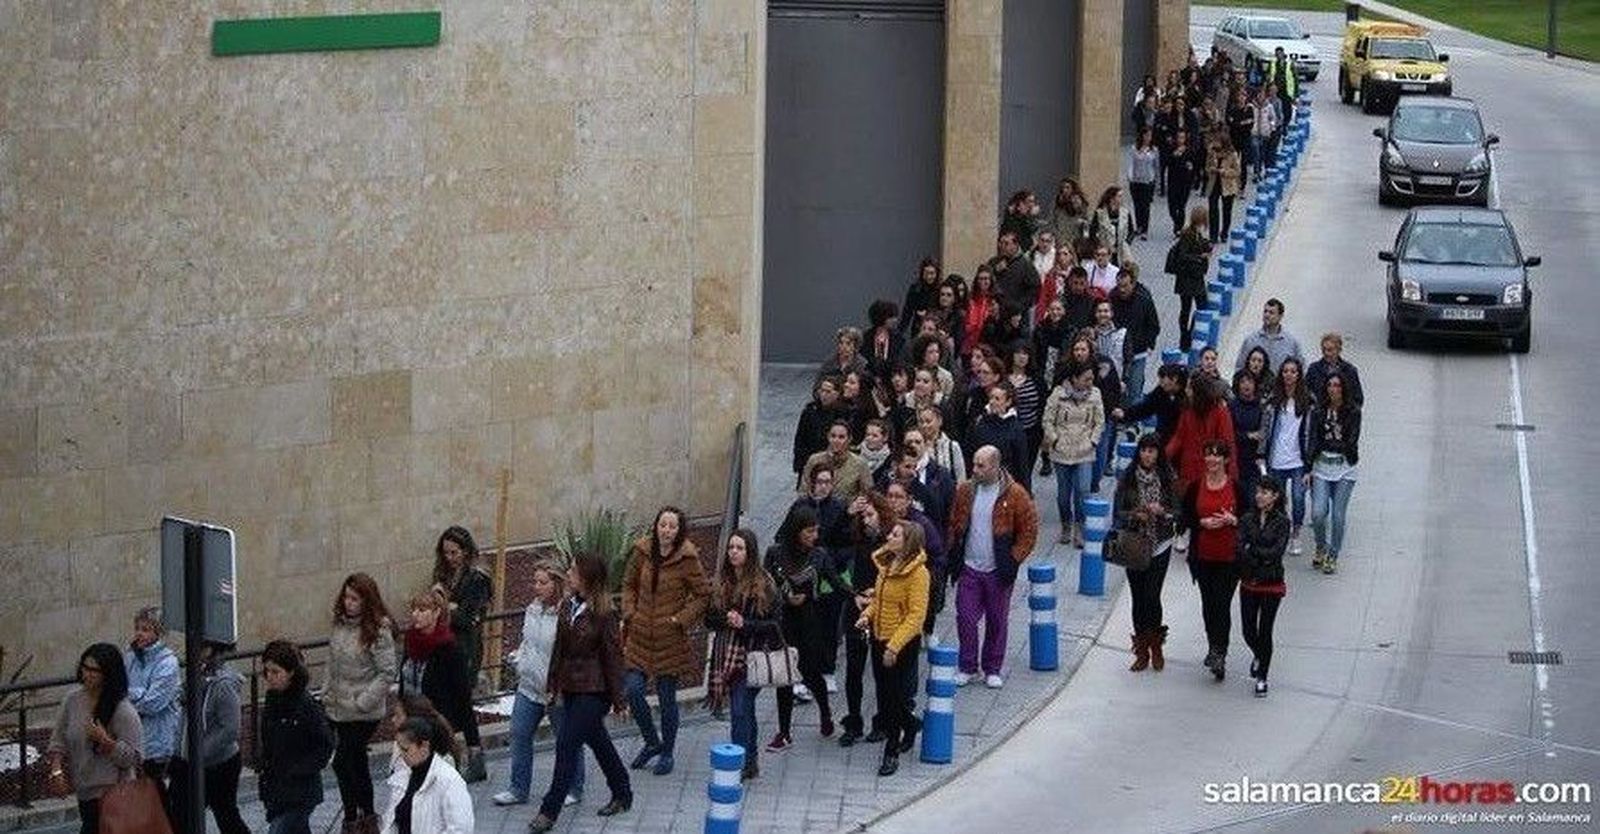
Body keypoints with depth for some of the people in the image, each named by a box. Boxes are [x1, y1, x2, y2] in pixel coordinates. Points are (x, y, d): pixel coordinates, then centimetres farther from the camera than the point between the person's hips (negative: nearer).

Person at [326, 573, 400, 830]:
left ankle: (352, 820, 4)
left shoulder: (378, 631, -16)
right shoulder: (341, 624, 4)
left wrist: (363, 701, -19)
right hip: (340, 709, 7)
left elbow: (388, 673, -17)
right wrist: (328, 693, 9)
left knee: (343, 762, -9)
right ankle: (367, 817, 30)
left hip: (364, 712, -7)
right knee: (356, 762, 17)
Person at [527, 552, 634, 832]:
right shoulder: (568, 606, 4)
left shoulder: (602, 614, -16)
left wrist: (618, 700, -9)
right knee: (598, 742, 19)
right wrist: (553, 683, 9)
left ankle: (550, 810, -5)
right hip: (571, 687, 8)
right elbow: (559, 648, 10)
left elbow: (613, 656, -12)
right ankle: (622, 794, 35)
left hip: (593, 690, -8)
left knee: (567, 744, -9)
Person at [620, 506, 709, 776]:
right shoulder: (643, 551, 0)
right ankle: (651, 741, 19)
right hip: (640, 636, 3)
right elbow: (629, 584, 14)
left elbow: (703, 596, -5)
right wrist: (630, 613, 1)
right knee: (632, 689, -5)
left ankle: (667, 752, 24)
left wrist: (680, 620, -12)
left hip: (670, 639, -3)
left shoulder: (687, 559, -11)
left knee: (667, 697, 6)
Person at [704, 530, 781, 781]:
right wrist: (725, 619, -12)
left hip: (751, 655, -5)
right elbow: (709, 619, 9)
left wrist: (744, 624, -17)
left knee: (740, 711, -11)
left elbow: (773, 624, -5)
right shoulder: (721, 583, 8)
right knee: (744, 710, 14)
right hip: (726, 654, 5)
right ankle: (751, 762, 24)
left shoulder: (763, 585, -6)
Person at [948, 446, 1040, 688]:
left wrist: (1014, 560, -12)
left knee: (997, 621, 8)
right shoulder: (965, 491, 1)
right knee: (966, 618, 1)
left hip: (998, 571, -3)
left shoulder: (1014, 495, -10)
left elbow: (1029, 531, -7)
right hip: (969, 568, 3)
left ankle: (993, 670, 20)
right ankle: (966, 667, 15)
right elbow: (954, 525, 12)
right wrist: (953, 555, 4)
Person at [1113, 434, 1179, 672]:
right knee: (1138, 597, 3)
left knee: (1152, 596, -8)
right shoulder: (1127, 479, 0)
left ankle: (1156, 648, 11)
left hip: (1159, 545, -1)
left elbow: (1177, 513, 3)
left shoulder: (1167, 479, 0)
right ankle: (1142, 652, 13)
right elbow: (1117, 513, 1)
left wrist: (1162, 512, -17)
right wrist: (1134, 515, -18)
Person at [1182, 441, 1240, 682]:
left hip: (1230, 556, -3)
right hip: (1203, 555, 3)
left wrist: (1233, 520, -17)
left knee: (1222, 604, -10)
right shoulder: (1196, 486, 1)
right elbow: (1185, 517, 6)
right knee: (1208, 603, 13)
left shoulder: (1236, 487, -5)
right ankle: (1215, 648, 30)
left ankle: (1219, 654, -11)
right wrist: (1203, 523, -12)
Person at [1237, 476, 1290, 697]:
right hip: (1249, 582, 3)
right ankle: (1259, 657, 39)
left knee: (1265, 631, 0)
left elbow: (1276, 552, -15)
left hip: (1272, 583, -3)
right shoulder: (1247, 519, 2)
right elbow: (1240, 549, -9)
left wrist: (1252, 550, -13)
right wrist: (1261, 562, -19)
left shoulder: (1282, 522, -6)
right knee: (1248, 631, 7)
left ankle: (1262, 677, 11)